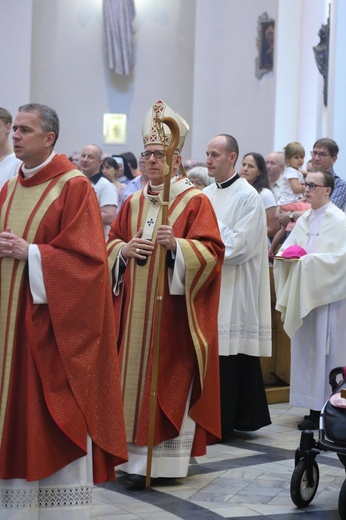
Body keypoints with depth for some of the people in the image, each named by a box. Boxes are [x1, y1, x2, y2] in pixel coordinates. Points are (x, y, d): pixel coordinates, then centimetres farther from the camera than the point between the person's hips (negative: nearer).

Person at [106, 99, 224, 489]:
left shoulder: (195, 202, -3)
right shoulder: (133, 203, 14)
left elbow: (211, 252, -9)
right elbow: (110, 244, 16)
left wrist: (177, 244, -25)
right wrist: (124, 249, -6)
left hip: (175, 309, -5)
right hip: (135, 307, 5)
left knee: (170, 377, -4)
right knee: (136, 373, 4)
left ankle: (168, 459, 1)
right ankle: (138, 455, 11)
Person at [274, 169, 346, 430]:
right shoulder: (304, 220, 15)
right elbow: (287, 248, 18)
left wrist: (308, 258, -19)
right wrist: (287, 254, -4)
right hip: (303, 294, 7)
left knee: (323, 350, -7)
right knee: (304, 348, 6)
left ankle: (324, 411, -3)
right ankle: (313, 408, 11)